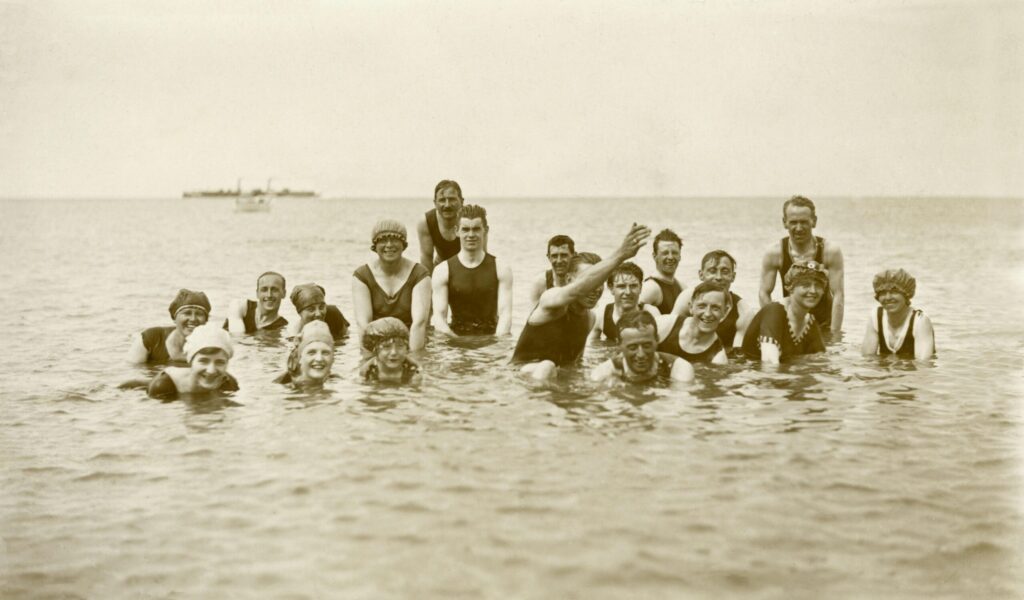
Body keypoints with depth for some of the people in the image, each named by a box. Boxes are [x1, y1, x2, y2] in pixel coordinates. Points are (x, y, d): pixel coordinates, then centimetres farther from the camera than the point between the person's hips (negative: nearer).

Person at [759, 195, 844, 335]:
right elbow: (764, 293, -6)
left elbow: (838, 295, -15)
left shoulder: (830, 251, -14)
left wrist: (835, 335, -20)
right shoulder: (774, 253, -12)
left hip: (824, 326, -1)